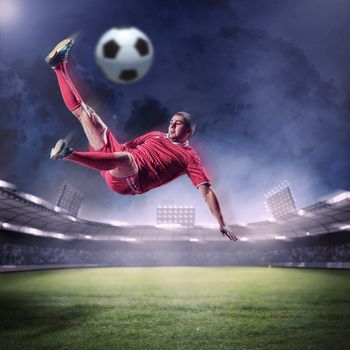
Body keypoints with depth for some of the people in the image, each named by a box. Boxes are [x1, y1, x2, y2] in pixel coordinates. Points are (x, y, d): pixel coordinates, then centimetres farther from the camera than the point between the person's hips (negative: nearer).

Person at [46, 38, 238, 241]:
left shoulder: (189, 156, 4)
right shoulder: (156, 136, 23)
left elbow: (207, 192, -4)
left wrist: (222, 225, -11)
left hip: (128, 182, -6)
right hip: (113, 161, 6)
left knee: (124, 157, -44)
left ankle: (68, 154, -56)